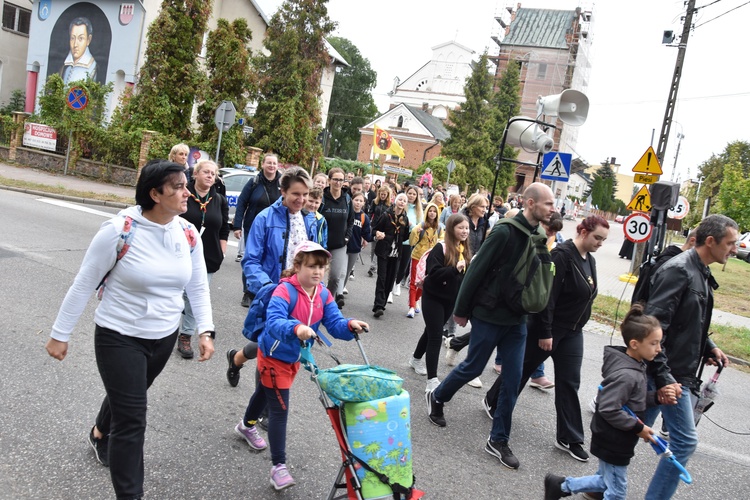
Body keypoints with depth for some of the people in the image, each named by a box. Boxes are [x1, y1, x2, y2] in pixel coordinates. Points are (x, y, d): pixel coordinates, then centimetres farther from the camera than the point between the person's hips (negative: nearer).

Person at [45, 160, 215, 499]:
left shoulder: (189, 233, -6)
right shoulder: (119, 230, -21)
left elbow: (198, 287, 2)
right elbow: (83, 285, -12)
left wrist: (205, 331, -7)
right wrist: (60, 334, -6)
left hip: (166, 337, 6)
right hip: (119, 337, -6)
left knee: (128, 397, 28)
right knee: (132, 419, -4)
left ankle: (100, 433, 61)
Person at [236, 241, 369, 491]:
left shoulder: (323, 296, -7)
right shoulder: (284, 291, -29)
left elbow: (334, 324, -14)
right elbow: (273, 322, -43)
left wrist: (350, 325, -34)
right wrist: (296, 328, -61)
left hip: (294, 357, 8)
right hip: (273, 356, -8)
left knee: (266, 392, 31)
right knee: (280, 409, -8)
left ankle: (247, 426, 58)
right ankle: (278, 467, 1)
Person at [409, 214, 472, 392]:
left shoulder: (465, 251, 5)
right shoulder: (441, 248, -17)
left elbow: (467, 275, 13)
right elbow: (433, 272, -24)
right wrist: (455, 269, -33)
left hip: (451, 299, 7)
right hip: (433, 297, -7)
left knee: (432, 331, 21)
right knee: (435, 335, -9)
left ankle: (416, 359, 44)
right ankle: (432, 380, -5)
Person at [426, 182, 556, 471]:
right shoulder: (505, 232, -18)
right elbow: (477, 270, -15)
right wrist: (461, 310, -10)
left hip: (517, 320, 6)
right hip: (489, 315, -6)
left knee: (513, 380, 6)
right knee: (473, 367, 8)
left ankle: (498, 440, 19)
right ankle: (436, 398, 36)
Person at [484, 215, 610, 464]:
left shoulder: (589, 260, 7)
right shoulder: (562, 255, -20)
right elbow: (547, 295, -24)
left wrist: (577, 325, 17)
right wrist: (545, 332, -23)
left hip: (572, 332, 8)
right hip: (548, 328, -8)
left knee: (569, 383, 7)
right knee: (523, 369, 9)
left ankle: (568, 438, 14)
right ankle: (492, 401, 32)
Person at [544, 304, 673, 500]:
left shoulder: (636, 365, 1)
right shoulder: (626, 375, -29)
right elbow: (609, 410, -31)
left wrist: (657, 397, -4)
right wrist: (638, 428, -21)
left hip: (615, 440, 10)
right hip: (613, 442, -10)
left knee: (606, 481, 25)